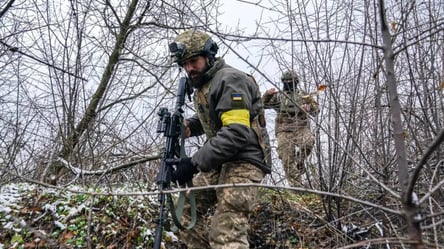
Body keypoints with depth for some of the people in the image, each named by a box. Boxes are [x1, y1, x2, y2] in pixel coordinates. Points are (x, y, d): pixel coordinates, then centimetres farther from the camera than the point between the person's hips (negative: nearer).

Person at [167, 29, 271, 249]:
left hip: (243, 161, -10)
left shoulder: (229, 80, -16)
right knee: (188, 206, 15)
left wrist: (195, 162, -29)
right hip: (221, 161, 10)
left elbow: (237, 133, -27)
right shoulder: (202, 84, 14)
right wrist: (185, 126, 5)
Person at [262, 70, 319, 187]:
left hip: (301, 128, 0)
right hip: (284, 131, 0)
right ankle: (296, 186, -1)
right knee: (287, 160, -9)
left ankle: (300, 162, -6)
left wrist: (309, 107, -14)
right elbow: (264, 104, 3)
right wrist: (268, 94, -17)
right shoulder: (278, 96, 14)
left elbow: (316, 109, 10)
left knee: (308, 141, -33)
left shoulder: (304, 95, 15)